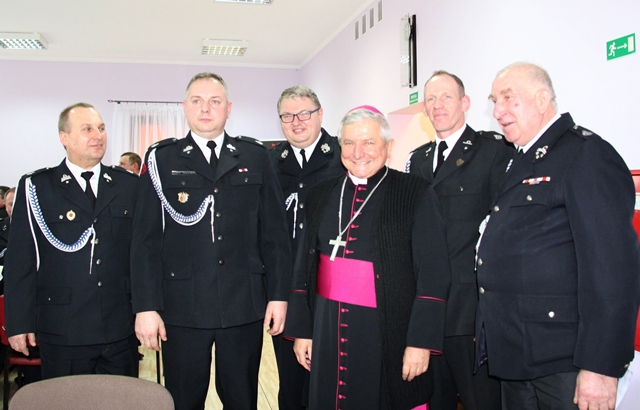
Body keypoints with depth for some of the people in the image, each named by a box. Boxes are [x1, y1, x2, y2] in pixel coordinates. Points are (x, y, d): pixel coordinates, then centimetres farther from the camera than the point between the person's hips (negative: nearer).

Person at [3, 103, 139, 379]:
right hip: (62, 332, -2)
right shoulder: (36, 188, 0)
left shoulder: (129, 185, 7)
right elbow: (19, 260, -1)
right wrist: (19, 323, -3)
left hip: (121, 331, 2)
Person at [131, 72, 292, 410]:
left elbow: (275, 231, 5)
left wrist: (278, 294, 1)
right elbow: (146, 239, 0)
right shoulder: (161, 159, 3)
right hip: (182, 308, 0)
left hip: (244, 306, 1)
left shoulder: (255, 157, 6)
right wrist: (146, 306, -5)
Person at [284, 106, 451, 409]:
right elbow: (304, 268, 11)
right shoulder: (321, 195, 7)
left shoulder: (415, 194, -6)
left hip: (389, 334, -4)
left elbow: (433, 275, -8)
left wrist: (421, 342, -12)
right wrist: (301, 330, 9)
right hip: (328, 332, 4)